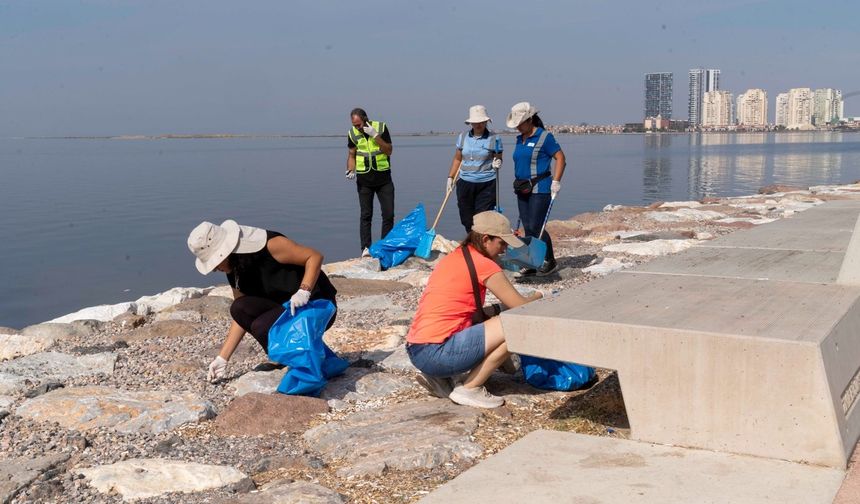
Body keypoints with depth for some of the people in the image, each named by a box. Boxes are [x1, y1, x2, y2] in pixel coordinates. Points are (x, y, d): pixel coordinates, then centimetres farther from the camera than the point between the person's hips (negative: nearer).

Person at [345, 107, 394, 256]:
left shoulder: (381, 127, -7)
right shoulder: (353, 133, -1)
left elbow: (389, 151, -9)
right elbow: (352, 155, 8)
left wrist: (375, 135, -20)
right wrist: (350, 170, -10)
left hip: (383, 177, 0)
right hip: (364, 180, 0)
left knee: (389, 214, -1)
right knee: (366, 215, 0)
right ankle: (365, 248, -1)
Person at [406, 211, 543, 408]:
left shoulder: (455, 257, 17)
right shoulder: (483, 264, -9)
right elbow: (521, 308, -4)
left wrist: (499, 308, 10)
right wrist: (536, 297, 16)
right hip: (436, 353, -9)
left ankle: (439, 377, 14)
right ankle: (470, 389, -2)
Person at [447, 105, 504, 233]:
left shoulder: (494, 139, -3)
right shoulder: (463, 137, 7)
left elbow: (499, 159, 4)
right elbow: (457, 159, 16)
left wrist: (497, 163, -19)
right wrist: (450, 177, 11)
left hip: (487, 185, -4)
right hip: (465, 184, 4)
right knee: (466, 219, 7)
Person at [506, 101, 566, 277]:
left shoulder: (544, 137, -9)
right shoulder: (520, 139, 14)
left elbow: (560, 158, -10)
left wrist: (556, 181, -16)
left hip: (540, 189, -8)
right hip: (523, 189, 8)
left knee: (536, 227, -10)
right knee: (527, 228, 7)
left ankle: (550, 261, 4)